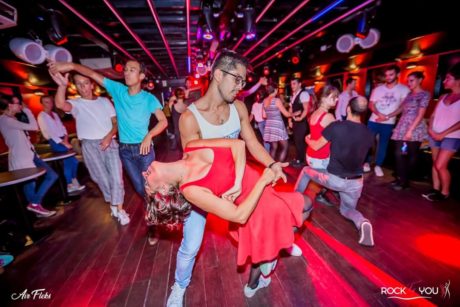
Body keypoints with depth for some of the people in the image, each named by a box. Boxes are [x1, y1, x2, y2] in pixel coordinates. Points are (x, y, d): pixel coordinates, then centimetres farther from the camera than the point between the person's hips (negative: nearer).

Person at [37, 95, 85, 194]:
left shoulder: (54, 114, 15)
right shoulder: (41, 116, -8)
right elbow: (49, 132, -16)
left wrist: (66, 138, -6)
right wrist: (64, 143, -19)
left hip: (63, 140, 7)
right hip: (55, 142, -7)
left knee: (74, 161, 5)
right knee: (67, 162, -7)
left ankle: (74, 182, 15)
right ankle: (70, 185, 3)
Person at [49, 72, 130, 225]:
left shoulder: (104, 101, 9)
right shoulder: (76, 103, 3)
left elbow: (115, 122, 5)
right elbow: (60, 104, -22)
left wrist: (109, 136, -12)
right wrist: (62, 85, -39)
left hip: (109, 142, 1)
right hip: (90, 145, -1)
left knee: (116, 177, -4)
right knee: (102, 178, 8)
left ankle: (119, 209, 7)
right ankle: (113, 205, 29)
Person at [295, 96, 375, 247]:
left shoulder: (336, 126, -13)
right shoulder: (369, 134, 0)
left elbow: (316, 146, -2)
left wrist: (308, 139, 20)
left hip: (334, 179, -4)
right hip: (356, 183, 4)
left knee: (305, 171, 23)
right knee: (347, 210, 29)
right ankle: (362, 222, -6)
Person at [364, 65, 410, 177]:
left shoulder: (404, 90, -1)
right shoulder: (378, 89, 6)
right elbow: (371, 105, 1)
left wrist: (388, 116, -15)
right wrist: (379, 114, -17)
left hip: (389, 123, -1)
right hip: (373, 121, 1)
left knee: (383, 145, 6)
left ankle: (378, 166, 16)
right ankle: (367, 163, 14)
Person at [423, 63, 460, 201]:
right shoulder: (443, 97, 11)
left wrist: (443, 134, -16)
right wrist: (430, 129, -5)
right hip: (434, 135, 6)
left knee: (440, 166, -8)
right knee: (435, 164, 9)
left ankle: (445, 193, 9)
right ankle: (436, 189, 19)